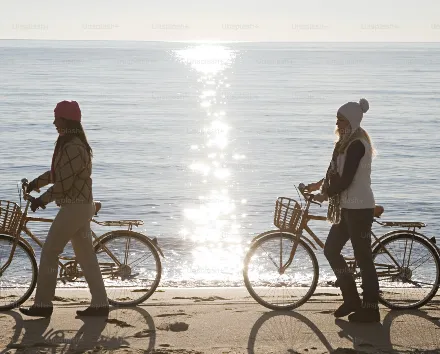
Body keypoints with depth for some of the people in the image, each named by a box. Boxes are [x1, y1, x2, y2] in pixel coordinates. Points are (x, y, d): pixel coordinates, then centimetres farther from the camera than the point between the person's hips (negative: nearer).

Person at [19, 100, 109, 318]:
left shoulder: (73, 148, -20)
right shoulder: (71, 144, 13)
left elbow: (64, 183, -21)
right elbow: (57, 172, 21)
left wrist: (42, 200, -11)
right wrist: (35, 183, 14)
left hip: (74, 207, -10)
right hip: (81, 206, 10)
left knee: (49, 253, -3)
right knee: (86, 255, 10)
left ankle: (43, 304, 3)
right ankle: (100, 304, 12)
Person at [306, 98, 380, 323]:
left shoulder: (356, 144, -18)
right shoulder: (348, 141, 14)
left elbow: (346, 180, -21)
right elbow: (337, 172, 25)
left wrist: (325, 194, -8)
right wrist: (319, 184, 23)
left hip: (359, 208, -10)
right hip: (348, 207, 10)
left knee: (363, 257, -3)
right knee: (331, 250, 11)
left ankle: (370, 310, 6)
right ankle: (352, 299, 20)